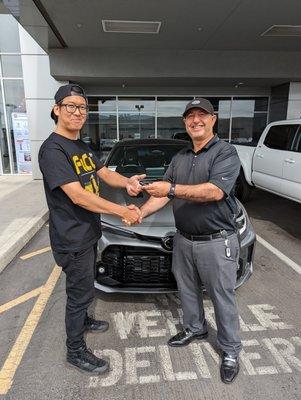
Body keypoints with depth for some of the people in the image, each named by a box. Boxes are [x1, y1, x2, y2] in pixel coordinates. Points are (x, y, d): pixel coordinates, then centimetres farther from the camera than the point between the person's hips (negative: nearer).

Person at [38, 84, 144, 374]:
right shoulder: (52, 149, -21)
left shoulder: (82, 147, 10)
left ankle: (82, 320, 49)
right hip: (72, 238, -9)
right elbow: (77, 196, -29)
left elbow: (105, 173, 9)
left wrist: (127, 182, -14)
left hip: (89, 232, 9)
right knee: (80, 292, 5)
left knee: (84, 287, 25)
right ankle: (75, 351, 25)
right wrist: (123, 212, -27)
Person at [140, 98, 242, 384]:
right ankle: (194, 328, 46)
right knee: (187, 290, 21)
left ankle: (230, 351, 30)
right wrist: (141, 212, -9)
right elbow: (163, 194, 6)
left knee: (222, 298, 9)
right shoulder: (179, 158, 11)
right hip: (183, 240, 6)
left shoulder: (225, 153, -10)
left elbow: (215, 191, -25)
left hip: (216, 242, -6)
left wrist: (172, 189, -30)